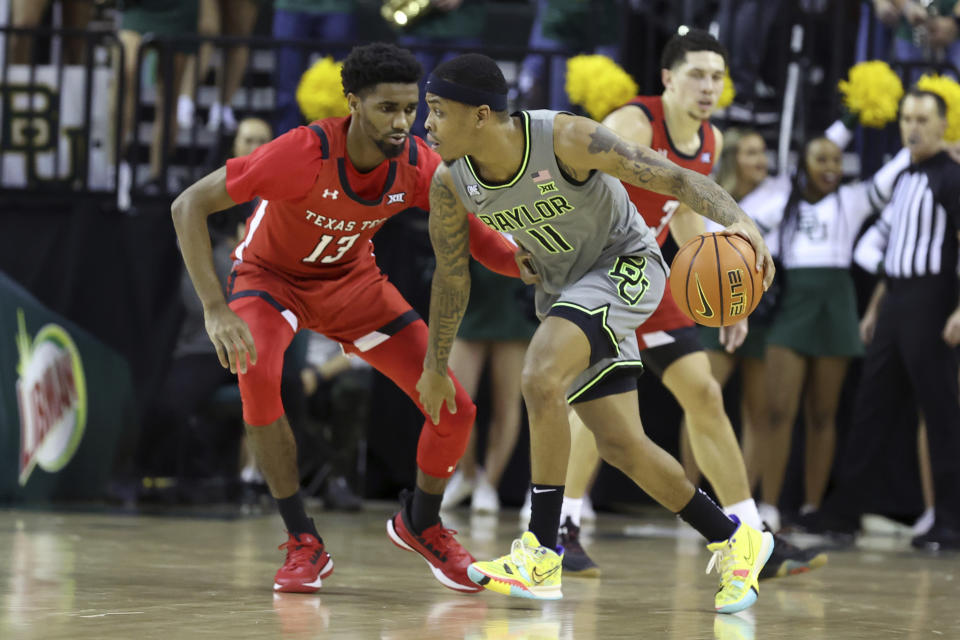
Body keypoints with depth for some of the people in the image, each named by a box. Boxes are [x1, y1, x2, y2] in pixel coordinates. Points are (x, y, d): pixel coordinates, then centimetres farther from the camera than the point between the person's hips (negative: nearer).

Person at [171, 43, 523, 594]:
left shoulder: (418, 165, -22)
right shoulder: (304, 153, -35)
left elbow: (476, 238, -9)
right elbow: (189, 205, -33)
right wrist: (216, 310, -41)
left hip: (353, 280, 4)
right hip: (273, 274, -4)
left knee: (456, 409, -7)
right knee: (258, 377, -36)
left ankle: (421, 524, 24)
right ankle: (304, 543, -19)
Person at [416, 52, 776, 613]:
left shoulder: (565, 139, -29)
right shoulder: (450, 184, -12)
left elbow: (673, 177, -28)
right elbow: (451, 276, 5)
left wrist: (738, 219, -45)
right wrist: (435, 366, 13)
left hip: (624, 267, -7)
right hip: (562, 289, 7)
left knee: (541, 378, -29)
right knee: (622, 447, 4)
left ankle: (542, 554, -20)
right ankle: (735, 542, 24)